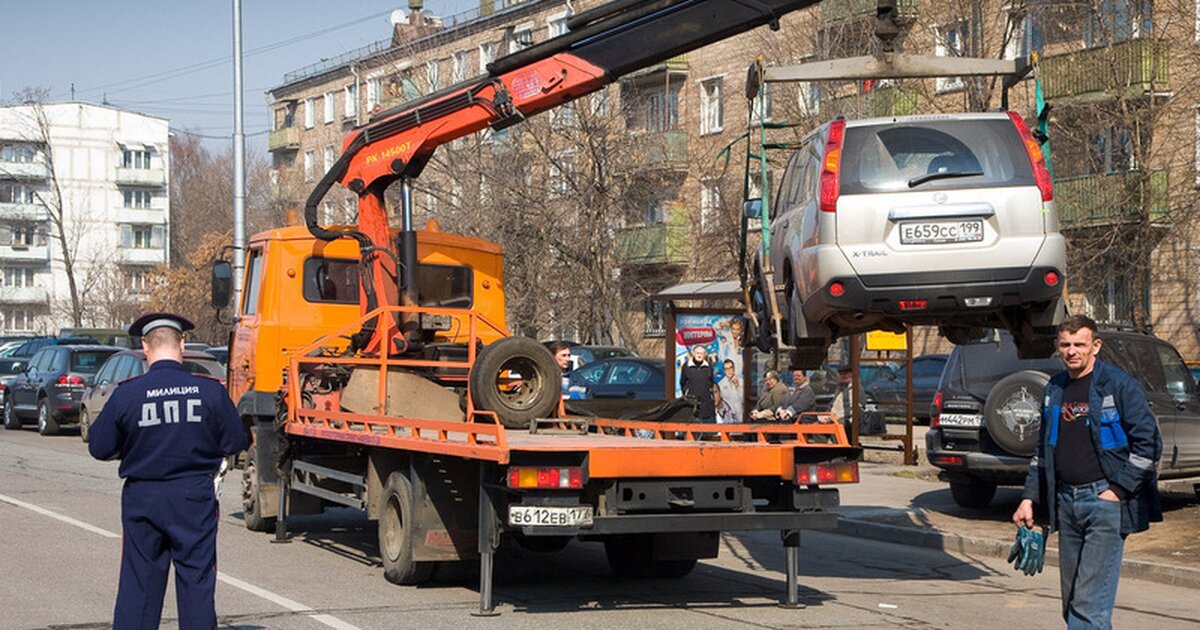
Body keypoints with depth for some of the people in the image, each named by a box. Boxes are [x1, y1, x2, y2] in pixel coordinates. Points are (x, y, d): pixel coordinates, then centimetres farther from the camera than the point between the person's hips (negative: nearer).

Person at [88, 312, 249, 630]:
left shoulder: (126, 394, -9)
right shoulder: (210, 390, -7)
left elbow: (100, 448, -2)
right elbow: (235, 443, 0)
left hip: (142, 498, 0)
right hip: (195, 497, 0)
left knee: (138, 581, 8)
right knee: (196, 579, 7)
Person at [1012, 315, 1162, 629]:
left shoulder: (1120, 385, -5)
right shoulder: (1054, 389, 14)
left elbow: (1149, 443, -7)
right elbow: (1042, 450, 22)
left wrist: (1118, 490, -12)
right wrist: (1029, 498, 14)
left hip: (1106, 500, -7)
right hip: (1066, 501, 7)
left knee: (1091, 600, -12)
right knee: (1071, 598, 9)